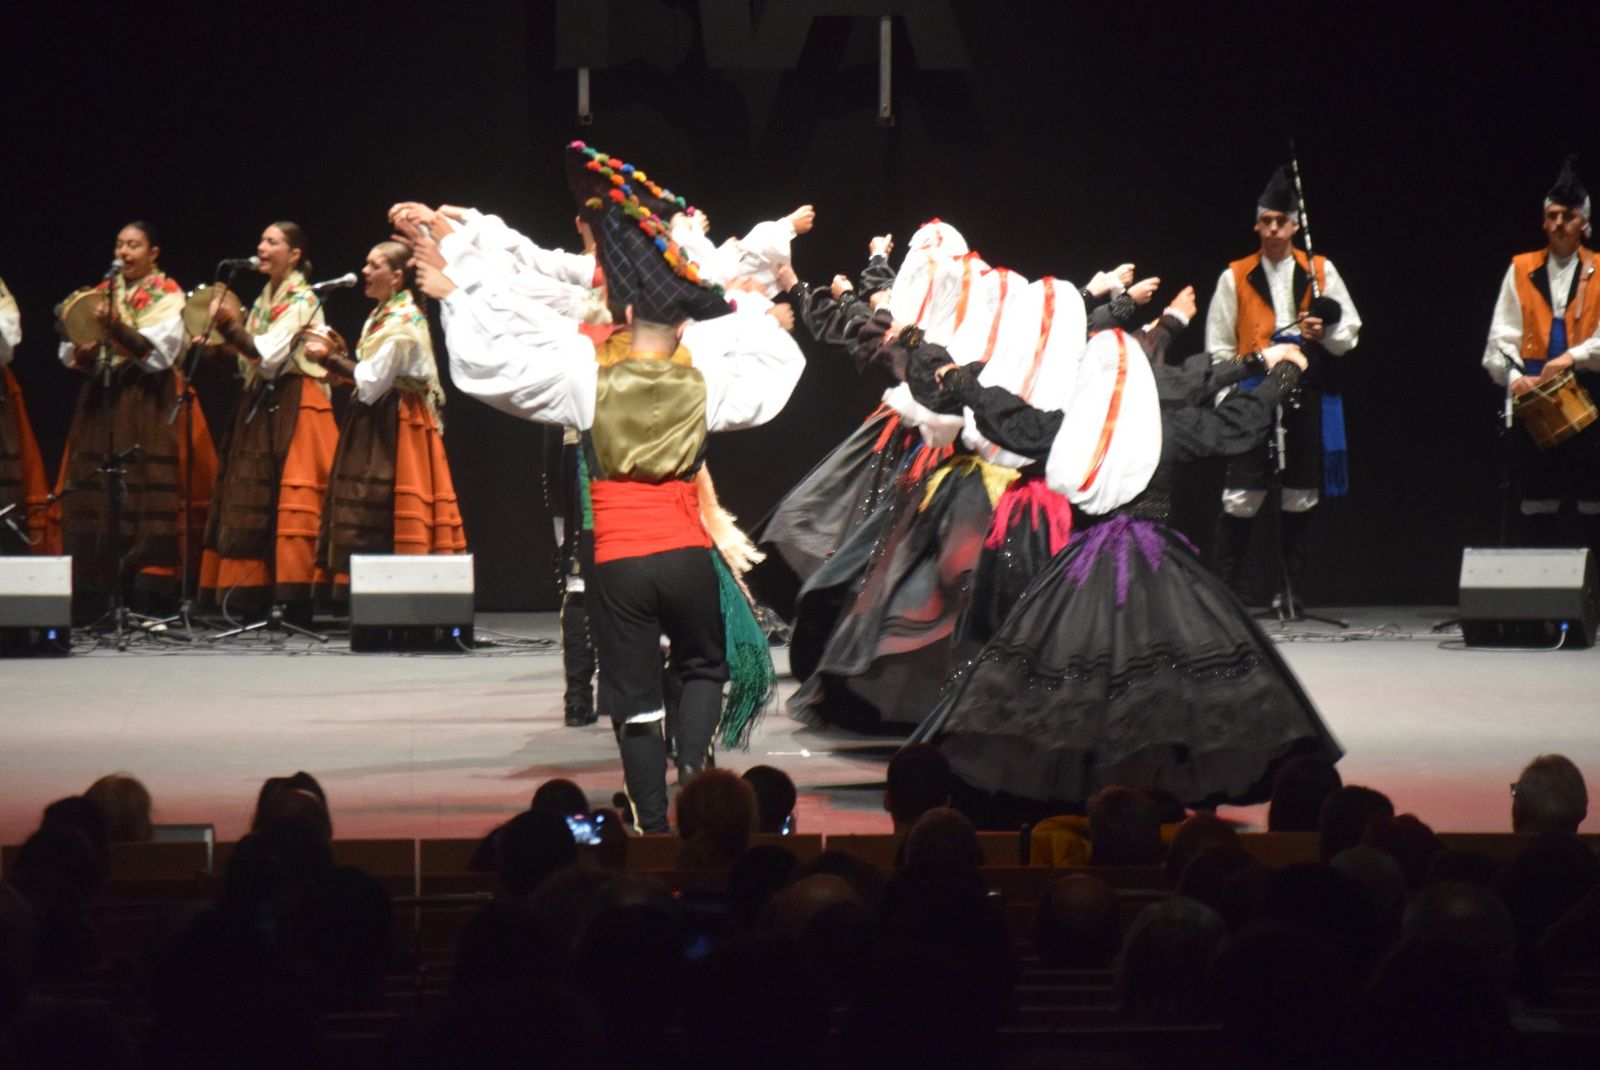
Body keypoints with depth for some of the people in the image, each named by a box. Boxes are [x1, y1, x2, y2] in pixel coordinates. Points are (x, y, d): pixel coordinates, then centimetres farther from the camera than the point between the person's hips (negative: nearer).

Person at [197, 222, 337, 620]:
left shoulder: (302, 299, -7)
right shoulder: (265, 298, 17)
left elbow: (269, 354, -18)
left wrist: (229, 325, -21)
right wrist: (220, 349, 4)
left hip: (296, 404, -8)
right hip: (262, 404, 8)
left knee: (294, 499, -13)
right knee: (255, 499, 4)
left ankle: (299, 601, -15)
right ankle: (254, 599, 6)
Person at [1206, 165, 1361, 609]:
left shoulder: (1320, 272, 9)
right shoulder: (1235, 277, 8)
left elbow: (1349, 335, 10)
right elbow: (1219, 347, 9)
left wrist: (1323, 333, -11)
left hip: (1306, 394, 2)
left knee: (1300, 496, 5)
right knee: (1241, 496, -7)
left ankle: (1292, 593, 13)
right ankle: (1224, 589, -2)